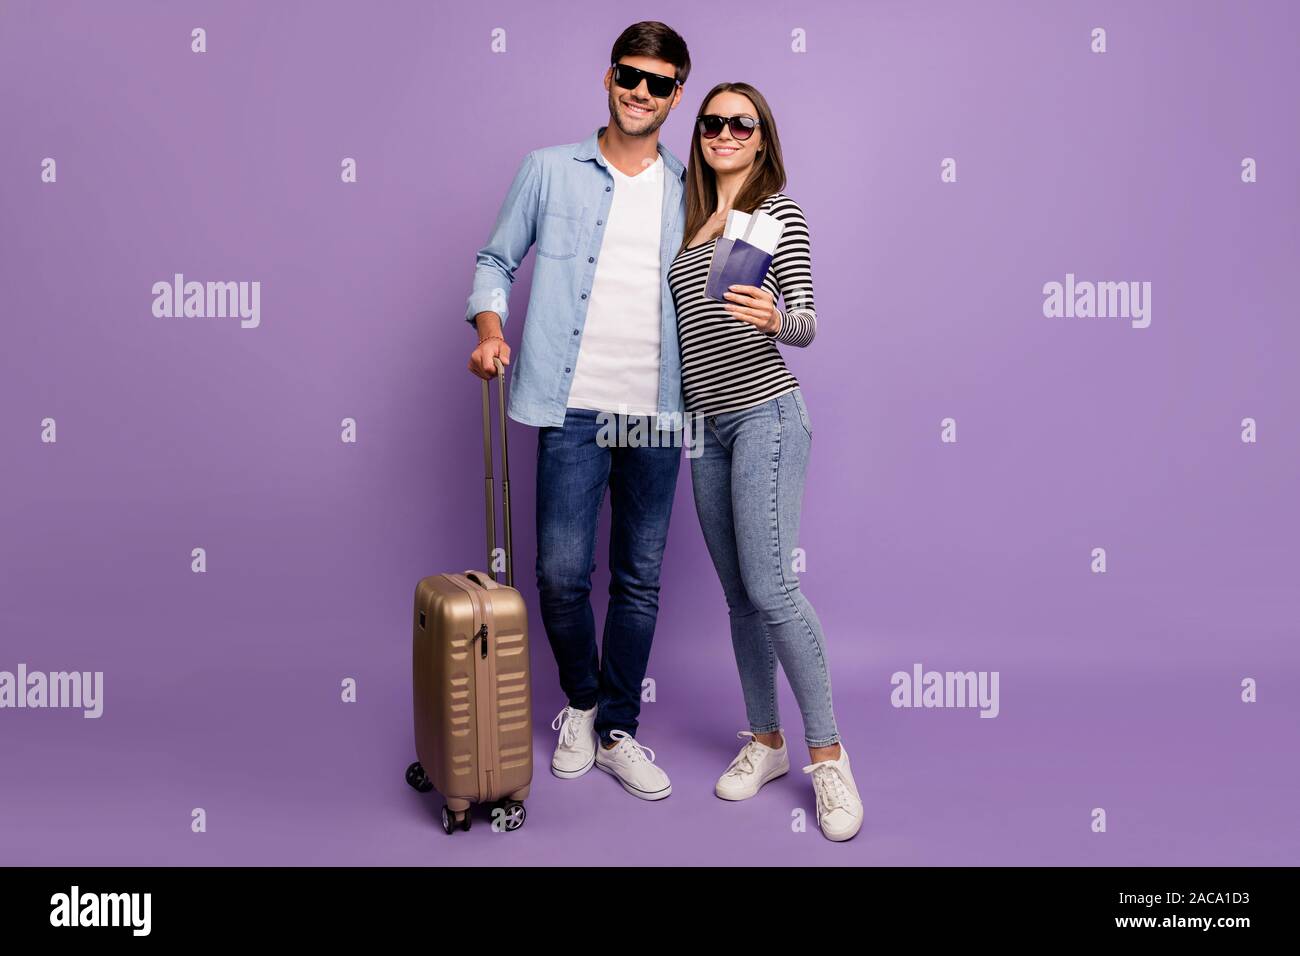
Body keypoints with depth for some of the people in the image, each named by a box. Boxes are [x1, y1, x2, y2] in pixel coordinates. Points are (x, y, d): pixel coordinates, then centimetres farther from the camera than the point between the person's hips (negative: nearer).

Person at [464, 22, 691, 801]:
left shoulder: (690, 192, 12)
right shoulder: (550, 170, 6)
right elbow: (498, 259, 9)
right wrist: (490, 328, -8)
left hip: (659, 413, 2)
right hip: (576, 406, -2)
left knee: (641, 579, 8)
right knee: (563, 574, -3)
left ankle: (618, 731, 23)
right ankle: (582, 702, 26)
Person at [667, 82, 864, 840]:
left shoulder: (778, 210, -1)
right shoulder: (689, 221, 17)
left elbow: (806, 324, -10)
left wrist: (775, 320, -30)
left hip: (764, 413, -6)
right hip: (705, 422, 6)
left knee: (770, 586, -14)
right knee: (738, 593, 9)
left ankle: (828, 755, -2)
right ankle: (765, 741, 21)